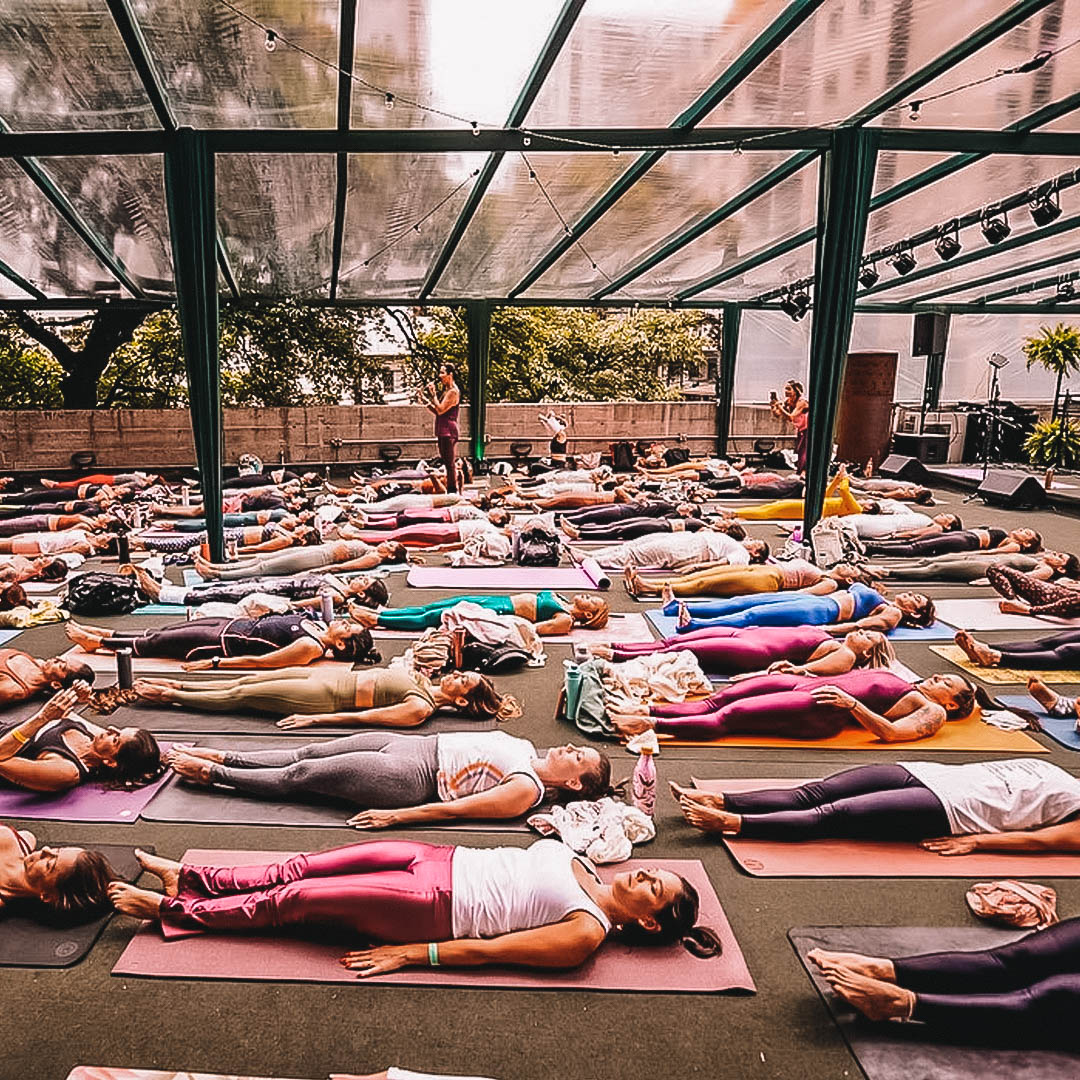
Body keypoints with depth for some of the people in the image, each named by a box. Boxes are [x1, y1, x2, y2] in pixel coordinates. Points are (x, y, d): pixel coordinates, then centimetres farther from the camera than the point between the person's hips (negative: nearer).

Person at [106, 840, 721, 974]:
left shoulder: (587, 934, -15)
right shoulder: (579, 865, 8)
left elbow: (486, 949, -17)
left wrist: (411, 954, -17)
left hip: (437, 908, -6)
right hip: (442, 861, 7)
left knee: (298, 899, -5)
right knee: (312, 866, 0)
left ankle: (168, 908, 9)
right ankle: (189, 877, 15)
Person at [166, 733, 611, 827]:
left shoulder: (526, 790, -15)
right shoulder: (524, 749, 9)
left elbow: (453, 809, -18)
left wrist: (394, 817, -19)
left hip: (409, 779, -7)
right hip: (417, 745, 7)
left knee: (299, 775, -1)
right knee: (306, 754, 8)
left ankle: (211, 774, 13)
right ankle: (223, 757, 22)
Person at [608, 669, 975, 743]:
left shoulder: (933, 713, 10)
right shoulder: (902, 684, 34)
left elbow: (890, 732, -9)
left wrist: (851, 703, -19)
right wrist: (800, 669, 21)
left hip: (822, 711, -8)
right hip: (809, 683, 8)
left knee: (730, 715, -22)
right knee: (718, 699, -10)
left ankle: (652, 724, -27)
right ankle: (647, 710, -15)